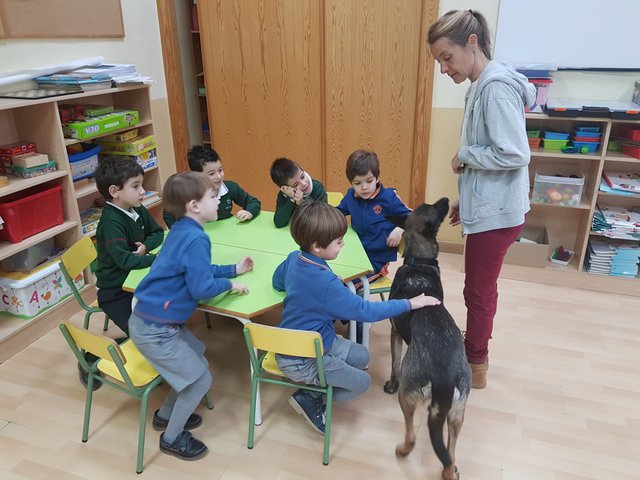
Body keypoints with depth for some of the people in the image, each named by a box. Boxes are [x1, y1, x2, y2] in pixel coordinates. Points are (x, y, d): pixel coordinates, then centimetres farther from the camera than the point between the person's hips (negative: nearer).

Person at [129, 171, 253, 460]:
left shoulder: (182, 230, 8)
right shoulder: (196, 239, -23)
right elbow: (201, 288, -24)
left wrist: (233, 269, 22)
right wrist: (229, 285, -6)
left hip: (153, 319, 9)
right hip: (155, 329, -9)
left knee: (198, 363, 21)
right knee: (200, 379, 2)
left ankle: (166, 414, 39)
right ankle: (172, 438, 22)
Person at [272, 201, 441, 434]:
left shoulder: (294, 258, -6)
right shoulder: (326, 284, -32)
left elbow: (277, 281, 14)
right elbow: (366, 311, -27)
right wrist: (410, 303, -18)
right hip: (301, 361, -8)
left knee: (361, 356, 17)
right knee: (362, 382, 3)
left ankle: (314, 389, 12)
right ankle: (309, 399, 6)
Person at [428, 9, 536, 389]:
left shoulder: (497, 86, -19)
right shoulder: (483, 86, 11)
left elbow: (515, 155, -26)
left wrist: (464, 156, -13)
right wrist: (466, 199, 16)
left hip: (496, 211, -10)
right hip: (487, 206, 10)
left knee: (479, 291, 5)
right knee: (482, 287, 20)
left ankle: (475, 367, 24)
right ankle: (475, 353, 38)